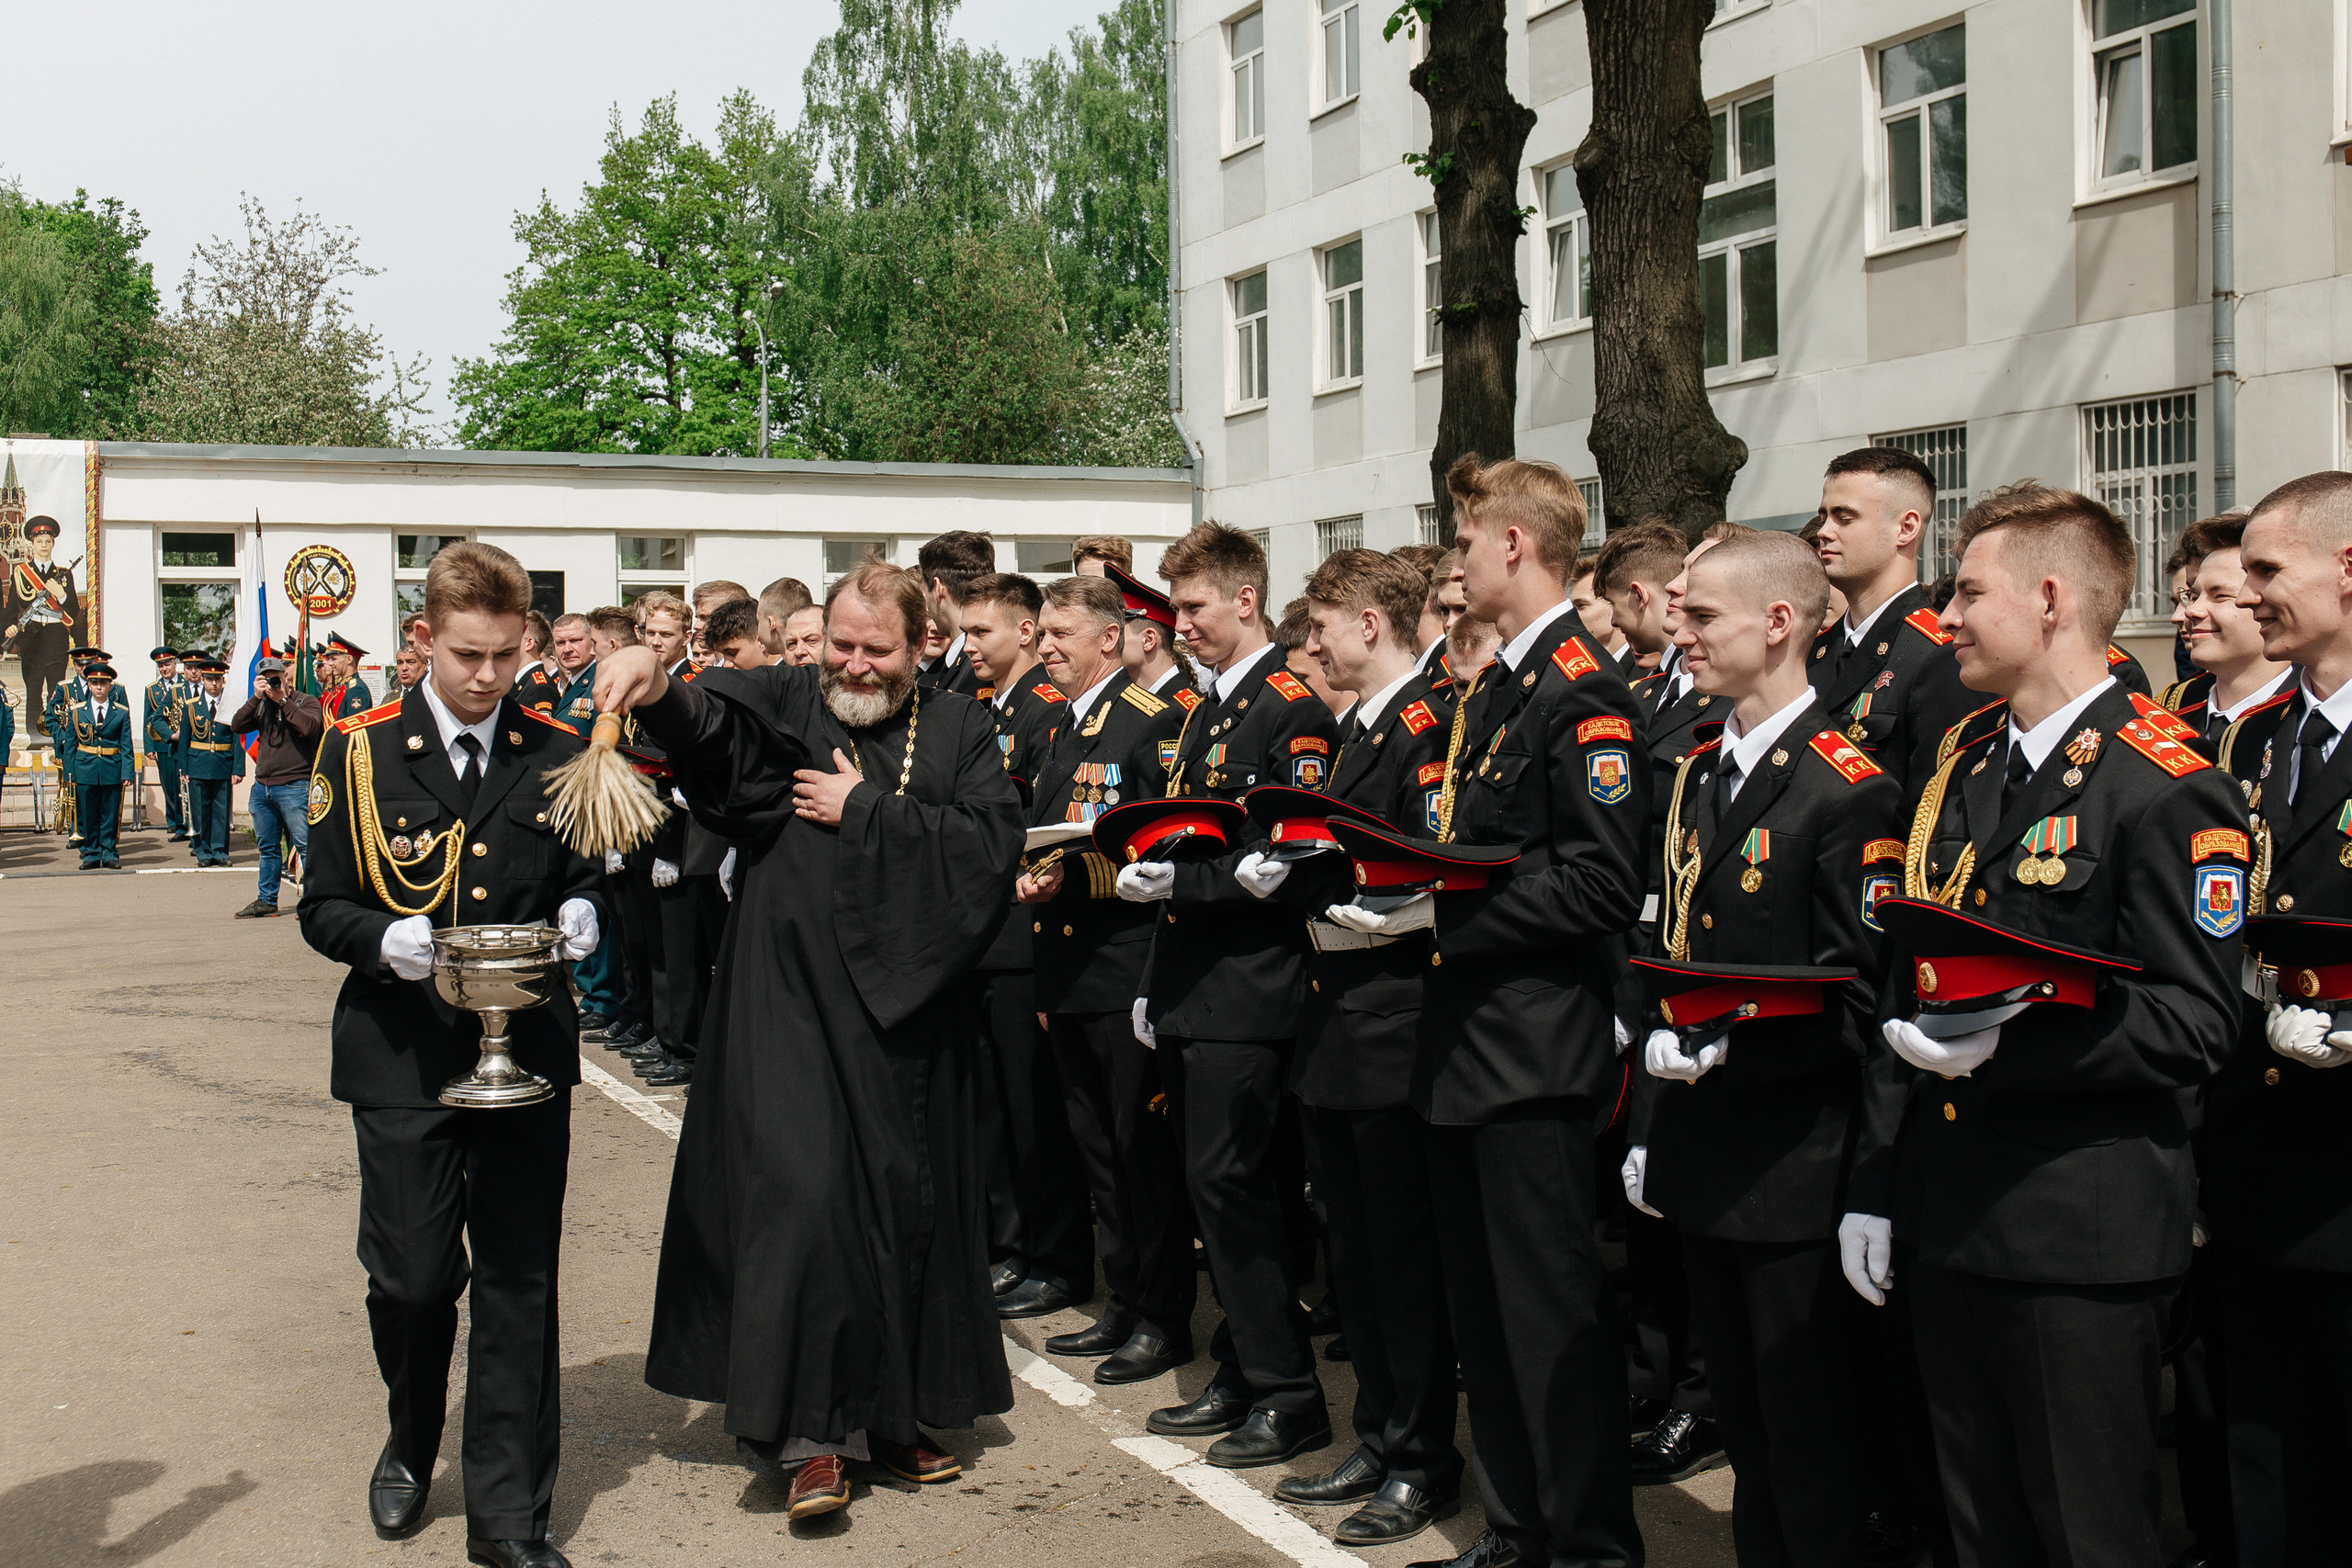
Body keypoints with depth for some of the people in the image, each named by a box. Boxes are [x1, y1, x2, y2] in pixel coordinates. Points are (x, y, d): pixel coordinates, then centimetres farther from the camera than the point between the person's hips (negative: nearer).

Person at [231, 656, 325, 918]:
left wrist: (282, 700, -14)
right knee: (268, 848, 14)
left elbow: (311, 727, -19)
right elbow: (237, 726, 3)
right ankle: (266, 901, 22)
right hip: (262, 787, 6)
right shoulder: (261, 706, 16)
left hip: (294, 786, -6)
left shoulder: (306, 701, 0)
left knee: (305, 846, -9)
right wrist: (256, 697, -7)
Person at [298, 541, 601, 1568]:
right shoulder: (359, 752, 1)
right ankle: (412, 1440, 35)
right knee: (411, 1276, 3)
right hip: (403, 1055, -1)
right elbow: (322, 907, 1)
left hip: (527, 1051, 1)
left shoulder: (556, 755, 5)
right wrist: (385, 939, -20)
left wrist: (579, 916, -7)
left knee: (519, 1284, 3)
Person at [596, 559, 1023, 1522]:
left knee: (906, 1202, 9)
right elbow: (705, 723, -18)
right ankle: (809, 1429, 2)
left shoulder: (959, 731, 6)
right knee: (803, 1197, -9)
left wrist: (864, 811, -10)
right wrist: (652, 684, -39)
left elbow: (992, 843, -8)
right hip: (795, 1003, -2)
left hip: (908, 1009, 2)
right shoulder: (784, 708, 3)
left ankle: (893, 1414, 24)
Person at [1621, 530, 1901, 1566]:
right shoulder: (1695, 777, 12)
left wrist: (1730, 1046, -25)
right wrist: (1649, 1127, 13)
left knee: (1808, 1437, 3)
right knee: (1738, 1413, 19)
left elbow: (1860, 997, -14)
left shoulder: (1850, 788, -13)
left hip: (1795, 1167, -7)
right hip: (1702, 1159, 8)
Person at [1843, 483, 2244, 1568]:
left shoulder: (2167, 786, -12)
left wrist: (2010, 1043, -26)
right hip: (1946, 1223, 8)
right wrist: (1874, 1182, 12)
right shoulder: (1959, 765, 12)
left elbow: (2193, 1025, -17)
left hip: (2085, 1239, -7)